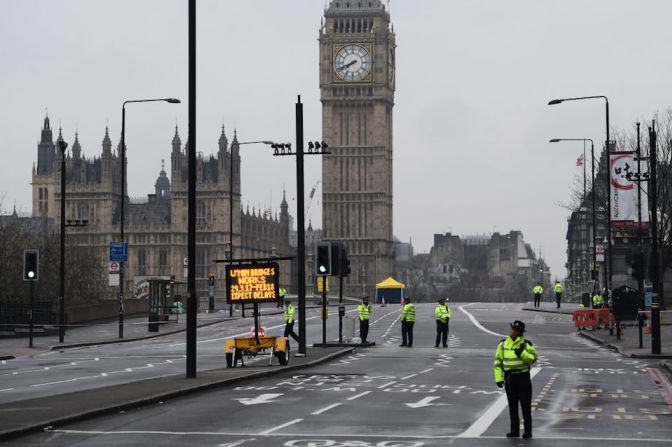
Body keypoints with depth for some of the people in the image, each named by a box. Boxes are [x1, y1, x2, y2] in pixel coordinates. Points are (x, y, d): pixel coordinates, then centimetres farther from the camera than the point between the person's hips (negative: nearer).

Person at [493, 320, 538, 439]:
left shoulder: (526, 344, -5)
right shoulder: (503, 344, 2)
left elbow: (534, 358, -9)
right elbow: (498, 361, 3)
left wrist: (522, 353, -24)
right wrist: (498, 378, -3)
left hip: (523, 377, -3)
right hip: (509, 378, 3)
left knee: (526, 405, -1)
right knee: (512, 405, 7)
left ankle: (527, 431, 7)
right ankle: (514, 430, 15)